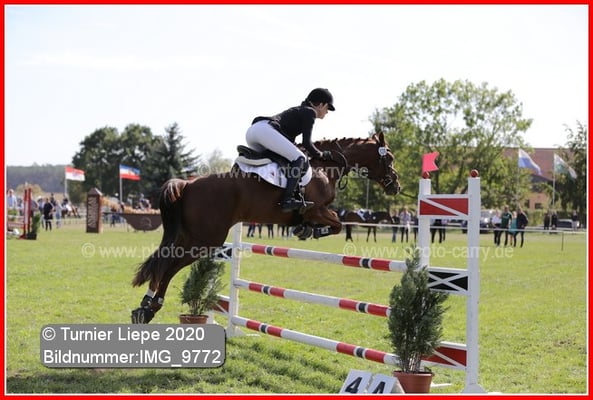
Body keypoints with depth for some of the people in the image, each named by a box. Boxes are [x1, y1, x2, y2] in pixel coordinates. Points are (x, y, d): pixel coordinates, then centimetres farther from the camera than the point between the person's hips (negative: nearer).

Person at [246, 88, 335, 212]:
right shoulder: (310, 112, 7)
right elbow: (306, 143, -1)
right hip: (265, 130, -10)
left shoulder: (298, 111, 33)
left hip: (251, 131, 10)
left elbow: (289, 141, 35)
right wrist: (321, 155, 15)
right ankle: (287, 200, -27)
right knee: (300, 159, -15)